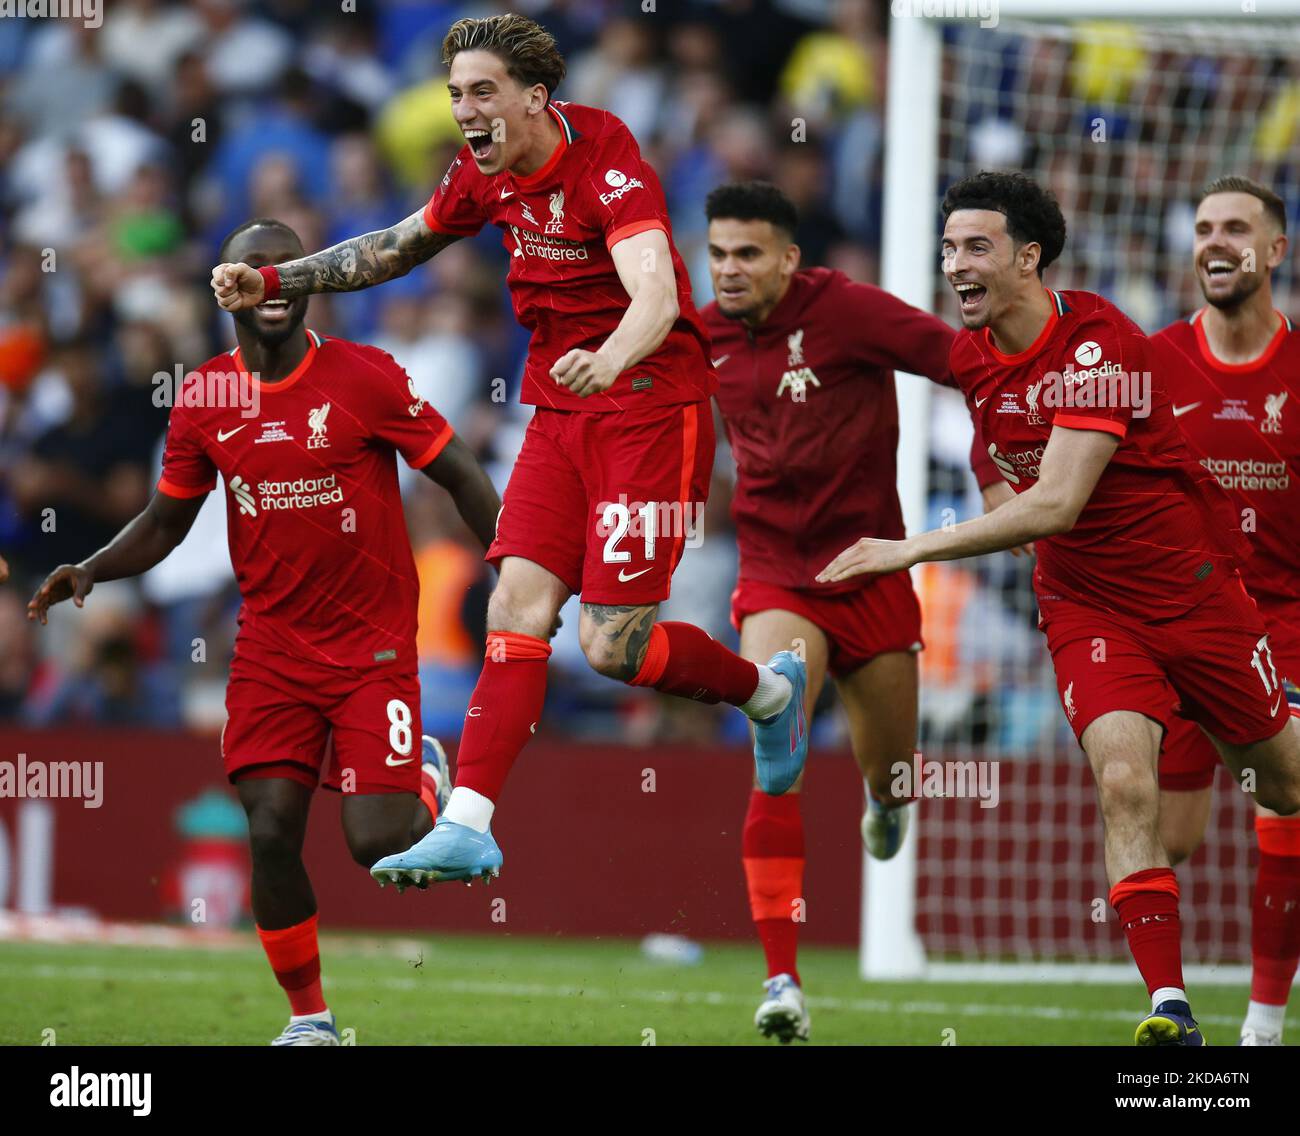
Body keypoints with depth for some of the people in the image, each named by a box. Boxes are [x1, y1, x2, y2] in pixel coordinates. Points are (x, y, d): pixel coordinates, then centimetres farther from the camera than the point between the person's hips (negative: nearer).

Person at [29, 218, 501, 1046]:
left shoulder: (365, 377, -10)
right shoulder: (205, 398, 1)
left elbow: (462, 479, -4)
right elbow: (166, 521, 13)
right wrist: (91, 571, -3)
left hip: (373, 643, -3)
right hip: (272, 646, 3)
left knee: (377, 844, -10)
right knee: (271, 833, -7)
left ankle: (424, 776, 27)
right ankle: (309, 1016, 10)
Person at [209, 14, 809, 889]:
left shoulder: (604, 162, -21)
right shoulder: (486, 175, 3)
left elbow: (658, 295, -36)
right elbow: (399, 246, 21)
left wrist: (610, 359, -57)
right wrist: (273, 282, 14)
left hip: (650, 402, -7)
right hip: (560, 412, 7)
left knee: (612, 644, -8)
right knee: (519, 604, -6)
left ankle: (769, 689, 20)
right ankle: (468, 828, -9)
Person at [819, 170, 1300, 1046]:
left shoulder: (1102, 348, -24)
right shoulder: (972, 356, -3)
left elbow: (1056, 504, -32)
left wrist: (914, 549, -33)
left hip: (1192, 589, -3)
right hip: (1086, 603, 3)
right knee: (1125, 783, -19)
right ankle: (1170, 1004, -19)